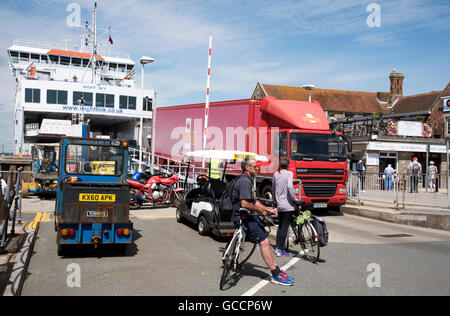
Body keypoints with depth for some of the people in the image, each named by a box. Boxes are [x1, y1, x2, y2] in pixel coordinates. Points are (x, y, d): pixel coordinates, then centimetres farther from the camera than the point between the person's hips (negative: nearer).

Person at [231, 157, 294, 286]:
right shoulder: (244, 182, -17)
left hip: (250, 216, 11)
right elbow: (245, 204, -26)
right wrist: (261, 210, -14)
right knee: (264, 242, -15)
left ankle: (276, 270, 13)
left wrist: (269, 209, 18)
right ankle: (276, 275, -13)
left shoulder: (249, 181, 19)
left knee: (266, 241, 9)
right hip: (243, 217, -11)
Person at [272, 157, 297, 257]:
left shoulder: (276, 174, 8)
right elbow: (289, 186, -22)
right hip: (288, 205, -5)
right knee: (285, 227, -1)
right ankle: (280, 249, -1)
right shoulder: (289, 173, -7)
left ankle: (278, 247, 17)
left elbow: (273, 189, 16)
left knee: (280, 226, 16)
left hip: (279, 205, 5)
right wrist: (294, 198, -11)